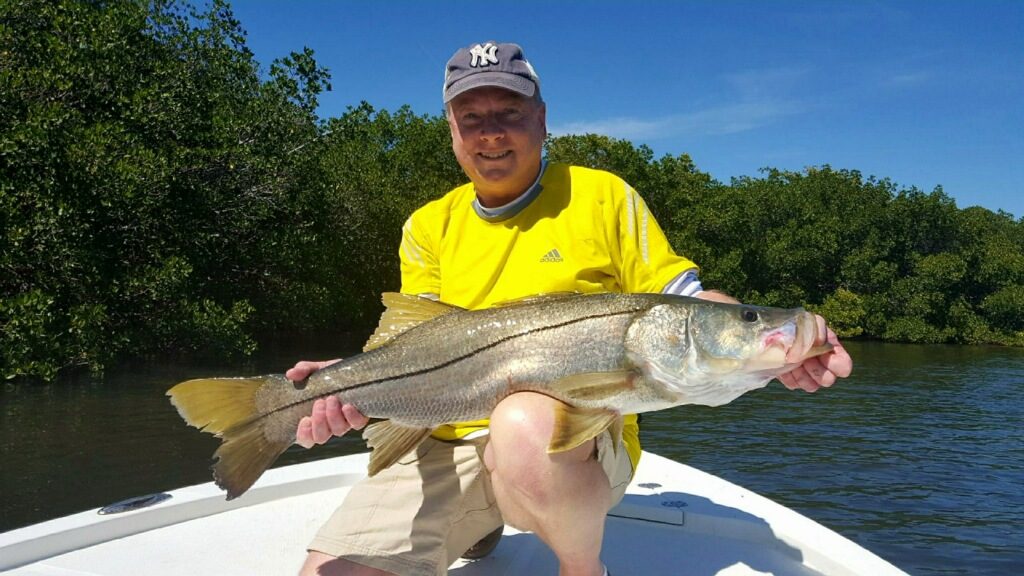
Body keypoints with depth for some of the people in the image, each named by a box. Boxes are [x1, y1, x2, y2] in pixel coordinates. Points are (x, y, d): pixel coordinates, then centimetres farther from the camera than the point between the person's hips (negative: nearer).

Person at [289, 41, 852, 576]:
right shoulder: (428, 227, 11)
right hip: (447, 444, 4)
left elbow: (684, 302, 2)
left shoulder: (603, 196, 4)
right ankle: (476, 528, 20)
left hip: (577, 439, -4)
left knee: (527, 424, -40)